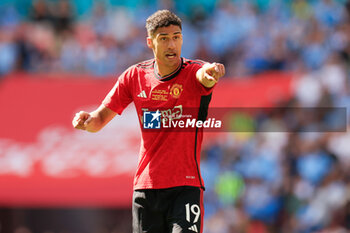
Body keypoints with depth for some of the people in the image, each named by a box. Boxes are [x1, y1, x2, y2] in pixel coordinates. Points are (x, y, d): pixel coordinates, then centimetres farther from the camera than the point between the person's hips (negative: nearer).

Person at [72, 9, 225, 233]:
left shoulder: (193, 72, -7)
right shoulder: (134, 76, 4)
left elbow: (203, 74, -33)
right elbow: (100, 118, 8)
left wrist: (209, 73, -57)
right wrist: (87, 120, -16)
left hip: (186, 186, -3)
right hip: (146, 187, 3)